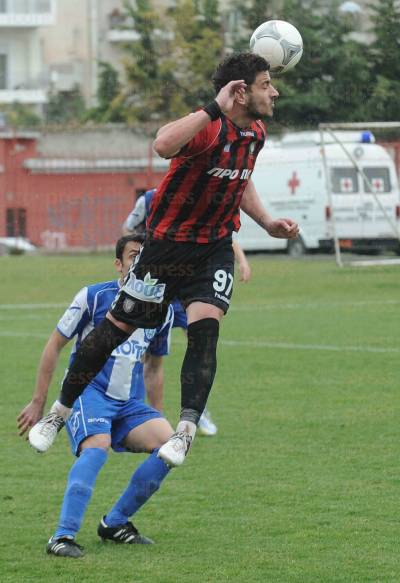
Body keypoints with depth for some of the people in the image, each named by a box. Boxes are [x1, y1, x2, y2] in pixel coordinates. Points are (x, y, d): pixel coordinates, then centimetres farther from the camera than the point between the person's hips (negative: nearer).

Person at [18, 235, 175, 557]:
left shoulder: (163, 310, 10)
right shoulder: (93, 296, -3)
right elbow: (55, 345, 3)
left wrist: (156, 418, 28)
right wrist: (38, 403, 2)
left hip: (130, 402, 5)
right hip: (88, 393, -5)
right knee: (97, 447, -34)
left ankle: (115, 523, -4)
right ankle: (64, 536, -36)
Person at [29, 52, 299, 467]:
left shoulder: (255, 133, 1)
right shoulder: (208, 128, -26)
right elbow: (163, 145, -50)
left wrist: (268, 224, 10)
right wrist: (214, 108, -47)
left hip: (215, 247, 5)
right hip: (168, 243, -5)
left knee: (205, 326, -18)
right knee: (116, 328, 4)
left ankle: (186, 430, -18)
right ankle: (59, 411, 21)